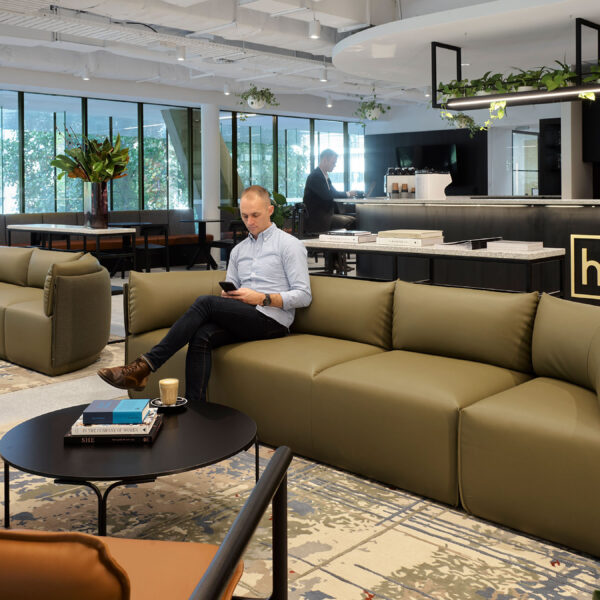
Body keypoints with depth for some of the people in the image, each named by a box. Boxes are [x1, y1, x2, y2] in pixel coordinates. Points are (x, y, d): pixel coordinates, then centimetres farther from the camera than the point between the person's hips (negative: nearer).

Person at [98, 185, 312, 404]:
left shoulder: (289, 245, 2)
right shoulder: (238, 250, 23)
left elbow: (303, 296, -5)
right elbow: (229, 293, 23)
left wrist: (262, 298, -16)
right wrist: (227, 295, -3)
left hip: (272, 320, -6)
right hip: (243, 320, 6)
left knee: (205, 302, -24)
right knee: (201, 337, -26)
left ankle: (145, 366, -26)